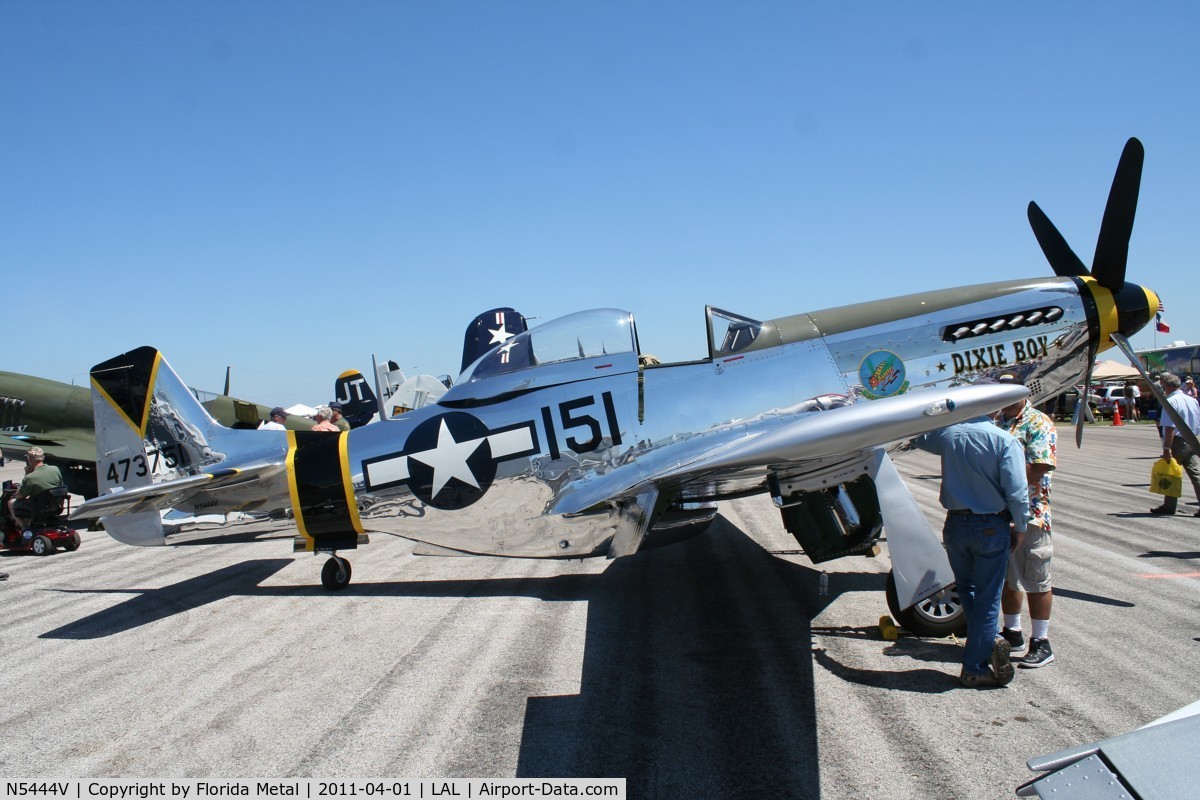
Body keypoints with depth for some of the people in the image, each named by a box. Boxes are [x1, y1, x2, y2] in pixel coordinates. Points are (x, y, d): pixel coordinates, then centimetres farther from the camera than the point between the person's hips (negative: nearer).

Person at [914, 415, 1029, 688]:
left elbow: (919, 438, 20)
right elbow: (1017, 492, -17)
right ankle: (974, 668, 10)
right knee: (987, 599, 7)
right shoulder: (1004, 440, -15)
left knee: (967, 590, 23)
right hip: (991, 527, -3)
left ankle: (987, 641, 14)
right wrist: (1019, 527, -3)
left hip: (955, 525, 3)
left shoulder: (947, 433, -3)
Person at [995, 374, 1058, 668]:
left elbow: (1037, 470, -20)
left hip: (1029, 515, -7)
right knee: (1006, 577, 17)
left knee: (1035, 580, 1)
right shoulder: (995, 422, 13)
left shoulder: (1039, 424, -10)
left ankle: (1041, 643, 9)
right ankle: (1012, 633, 31)